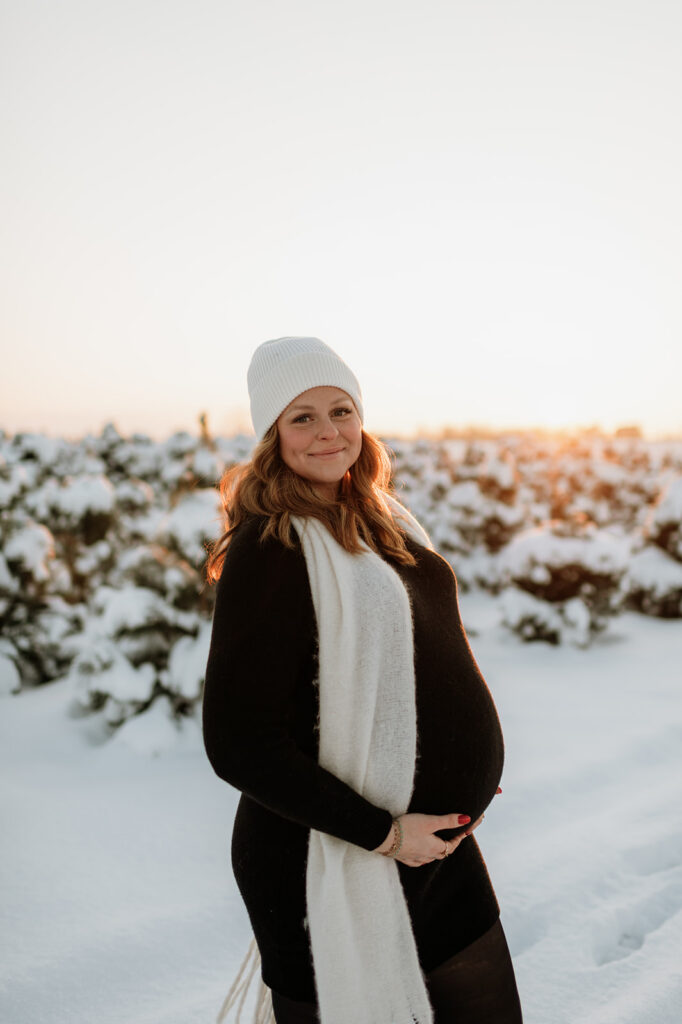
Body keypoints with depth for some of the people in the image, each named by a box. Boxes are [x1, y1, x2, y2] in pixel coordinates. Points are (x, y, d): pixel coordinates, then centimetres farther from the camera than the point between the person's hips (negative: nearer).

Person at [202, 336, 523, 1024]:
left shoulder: (383, 521, 5)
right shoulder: (269, 548, -20)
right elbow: (237, 744, -23)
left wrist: (463, 777, 8)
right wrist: (383, 833, -19)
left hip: (440, 842, 8)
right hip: (335, 867, -8)